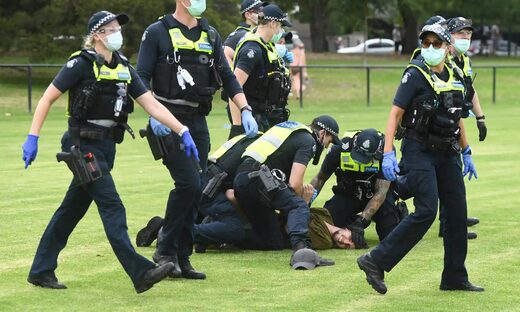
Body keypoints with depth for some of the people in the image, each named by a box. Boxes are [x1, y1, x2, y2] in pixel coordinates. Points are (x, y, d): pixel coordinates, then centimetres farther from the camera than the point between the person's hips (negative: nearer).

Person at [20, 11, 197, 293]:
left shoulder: (123, 68, 11)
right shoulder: (82, 64, -9)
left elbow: (152, 105, 7)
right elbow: (47, 98, -7)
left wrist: (182, 131, -3)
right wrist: (33, 138, -13)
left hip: (106, 146, 8)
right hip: (83, 145, -8)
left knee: (73, 209, 12)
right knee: (111, 207, -14)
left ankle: (41, 271, 21)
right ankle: (140, 272, -20)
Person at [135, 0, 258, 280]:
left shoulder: (210, 36, 13)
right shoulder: (157, 33, -4)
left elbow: (227, 77, 13)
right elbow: (142, 78, -6)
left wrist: (245, 110, 0)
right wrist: (153, 114, -19)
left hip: (198, 123, 6)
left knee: (194, 190, 5)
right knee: (188, 183, -17)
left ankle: (182, 259, 12)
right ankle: (165, 251, -4)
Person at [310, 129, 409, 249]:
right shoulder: (340, 149, -24)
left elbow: (380, 192, -28)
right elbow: (320, 178, -6)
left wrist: (360, 222, -36)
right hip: (348, 194, 2)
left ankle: (399, 213, 18)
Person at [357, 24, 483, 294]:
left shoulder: (454, 77, 12)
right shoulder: (415, 74, -8)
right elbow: (396, 113, -11)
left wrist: (466, 153, 23)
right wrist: (388, 153, -20)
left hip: (446, 154, 7)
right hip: (419, 152, -7)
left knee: (457, 212, 5)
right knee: (426, 211, -19)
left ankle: (455, 278, 14)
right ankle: (376, 261, -14)